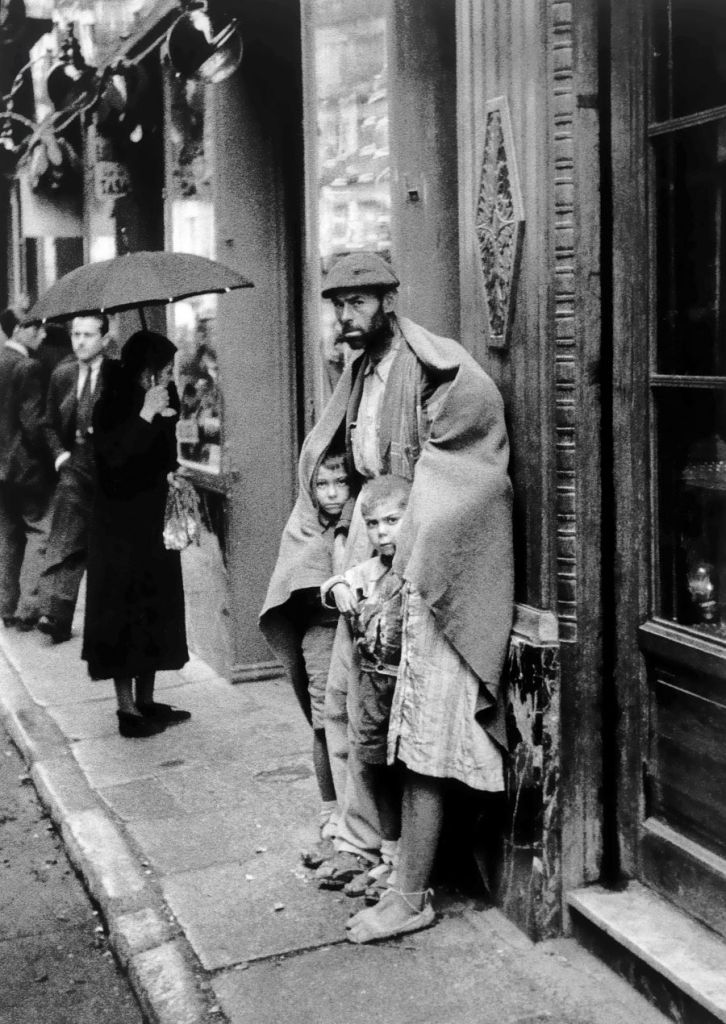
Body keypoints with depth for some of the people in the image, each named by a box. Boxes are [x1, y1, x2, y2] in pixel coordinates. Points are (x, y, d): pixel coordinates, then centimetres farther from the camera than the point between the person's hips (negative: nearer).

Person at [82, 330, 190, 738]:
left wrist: (170, 474, 0)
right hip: (120, 529, -7)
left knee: (156, 612, 12)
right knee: (123, 615, -2)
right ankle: (127, 709, 6)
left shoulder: (164, 403, 5)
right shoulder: (111, 407, -14)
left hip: (156, 524, 7)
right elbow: (112, 454, -30)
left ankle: (146, 700, 23)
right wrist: (145, 416, -30)